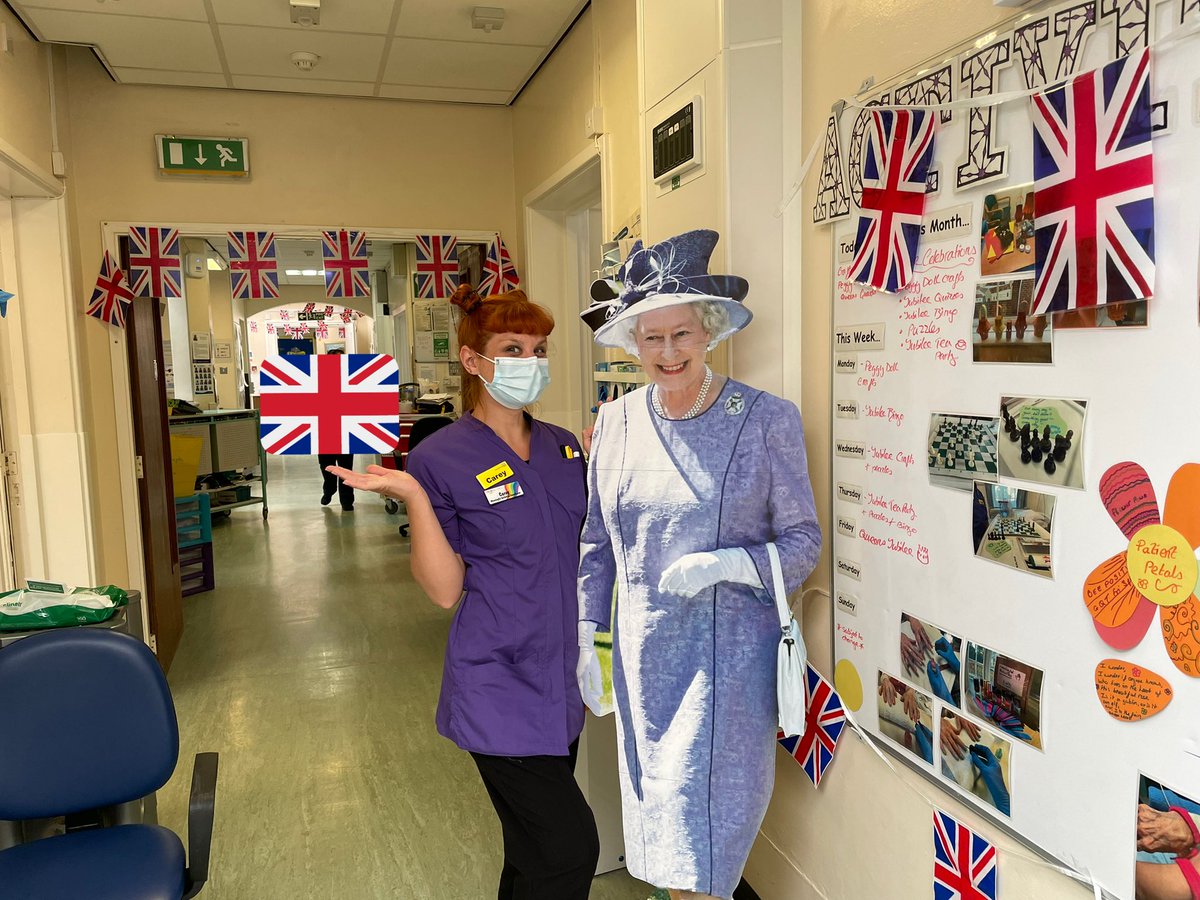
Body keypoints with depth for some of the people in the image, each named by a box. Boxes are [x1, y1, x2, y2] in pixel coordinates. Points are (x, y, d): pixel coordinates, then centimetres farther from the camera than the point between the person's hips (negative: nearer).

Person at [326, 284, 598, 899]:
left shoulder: (564, 448, 6)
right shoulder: (442, 459, -12)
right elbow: (444, 590, -13)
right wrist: (413, 498, -24)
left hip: (560, 683, 6)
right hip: (499, 691, -6)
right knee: (569, 850, -6)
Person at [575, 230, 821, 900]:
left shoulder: (768, 419, -10)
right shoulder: (617, 422, 2)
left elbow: (803, 543, -5)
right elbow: (597, 544, 11)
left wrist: (723, 565, -21)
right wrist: (586, 637, 10)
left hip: (730, 650, -4)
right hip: (642, 651, 4)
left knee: (705, 831, 2)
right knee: (655, 820, 16)